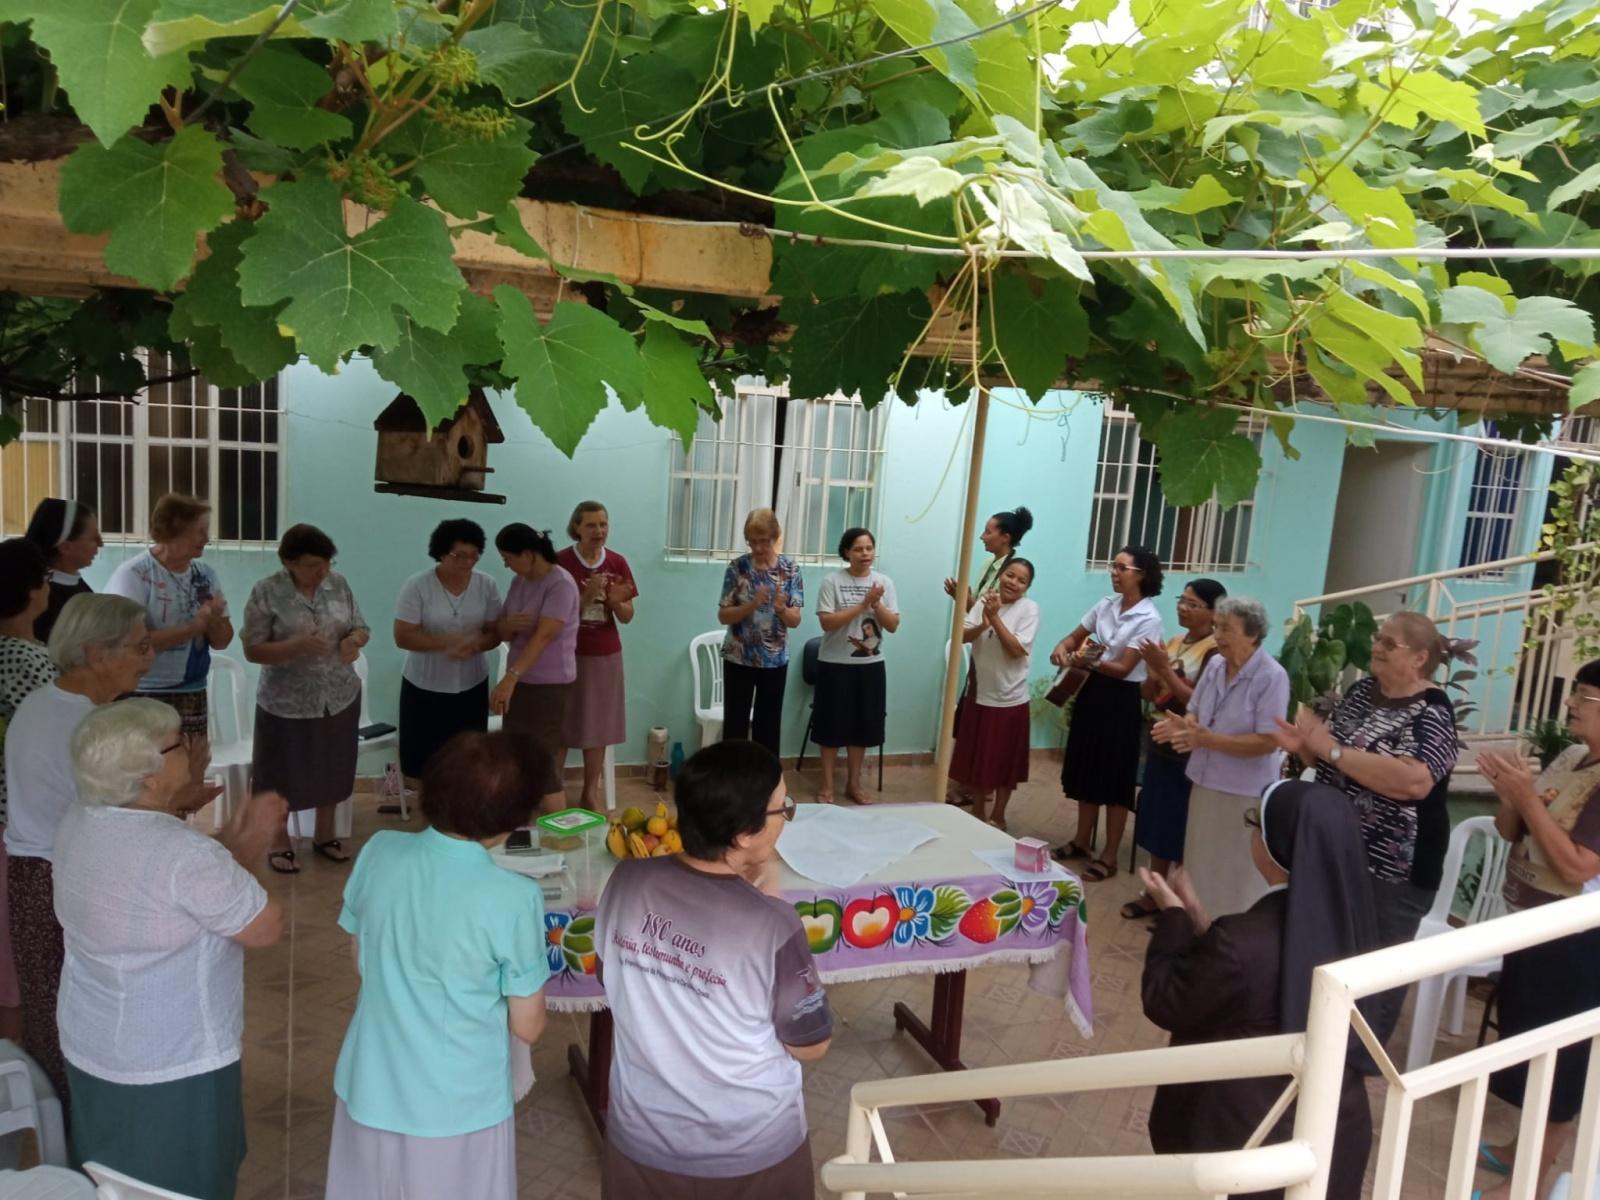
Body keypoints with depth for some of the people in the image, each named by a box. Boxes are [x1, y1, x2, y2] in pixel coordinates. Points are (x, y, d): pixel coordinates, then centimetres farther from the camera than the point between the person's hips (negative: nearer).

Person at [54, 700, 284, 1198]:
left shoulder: (76, 826, -5)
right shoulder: (186, 854, -30)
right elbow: (265, 928, -18)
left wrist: (237, 842, 4)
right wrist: (250, 845, -7)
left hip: (88, 1048, 8)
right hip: (174, 1065, -8)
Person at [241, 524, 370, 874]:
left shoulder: (338, 584, -1)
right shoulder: (266, 592, -13)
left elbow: (361, 627, 6)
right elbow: (253, 649, -13)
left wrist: (353, 640, -17)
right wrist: (297, 646, -29)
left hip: (339, 697, 4)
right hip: (286, 703, -4)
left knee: (331, 768, 17)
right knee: (283, 774, 11)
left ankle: (325, 834, 36)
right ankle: (279, 844, 30)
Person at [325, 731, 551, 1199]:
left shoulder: (379, 852, -14)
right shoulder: (514, 898, -27)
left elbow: (360, 957, 4)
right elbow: (528, 1026, -14)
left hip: (369, 1089, 4)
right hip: (455, 1107, -4)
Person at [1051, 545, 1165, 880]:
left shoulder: (1149, 619, -15)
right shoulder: (1106, 605, 5)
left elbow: (1123, 668, -18)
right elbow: (1075, 636, 11)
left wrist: (1092, 662, -34)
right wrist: (1062, 649, -12)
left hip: (1121, 701, -7)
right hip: (1091, 693, 7)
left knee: (1115, 778, 2)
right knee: (1086, 770, 15)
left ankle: (1109, 857, 12)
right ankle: (1082, 841, 29)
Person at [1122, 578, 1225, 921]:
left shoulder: (1216, 652, -14)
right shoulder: (1173, 642, 9)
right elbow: (1147, 694, 11)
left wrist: (1166, 669, -22)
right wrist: (1153, 671, -9)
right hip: (1160, 745, 8)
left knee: (1183, 830, 2)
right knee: (1157, 823, 15)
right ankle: (1153, 895, 27)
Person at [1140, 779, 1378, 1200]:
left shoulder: (1242, 942, -33)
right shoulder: (1347, 923, -10)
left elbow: (1163, 1002, -15)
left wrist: (1173, 914, -6)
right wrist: (1196, 915, 5)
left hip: (1247, 1140, -6)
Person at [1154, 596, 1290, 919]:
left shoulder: (1272, 677, -18)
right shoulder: (1215, 665, 2)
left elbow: (1268, 742, -21)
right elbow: (1196, 712, 12)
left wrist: (1210, 741, -28)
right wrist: (1183, 725, -12)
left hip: (1244, 791, -6)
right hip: (1206, 781, 7)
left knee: (1234, 873, 6)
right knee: (1202, 864, 19)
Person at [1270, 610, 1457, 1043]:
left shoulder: (1431, 714, -17)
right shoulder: (1360, 690, 5)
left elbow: (1414, 781, -34)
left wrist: (1331, 748, -27)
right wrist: (1303, 746, -7)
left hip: (1393, 872, -7)